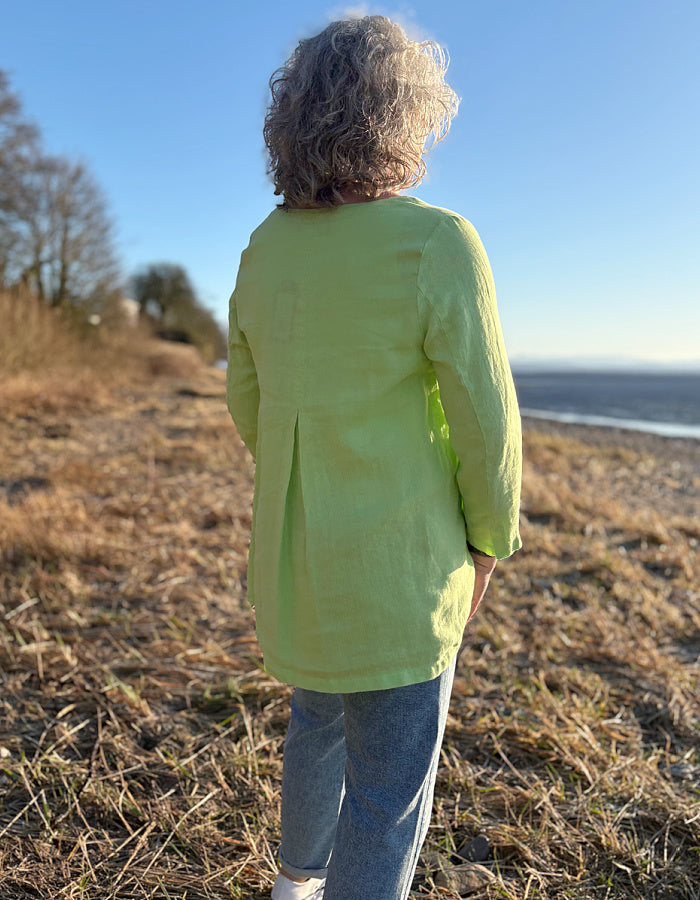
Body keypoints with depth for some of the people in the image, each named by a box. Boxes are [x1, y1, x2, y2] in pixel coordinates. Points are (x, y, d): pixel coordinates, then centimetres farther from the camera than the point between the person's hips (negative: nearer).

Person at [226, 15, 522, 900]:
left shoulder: (263, 252, 0)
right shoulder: (439, 244, -19)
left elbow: (251, 403, 9)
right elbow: (485, 425, -16)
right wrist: (488, 541, 0)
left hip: (292, 547, 7)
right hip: (396, 563, -7)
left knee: (322, 718, 30)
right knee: (390, 784, 11)